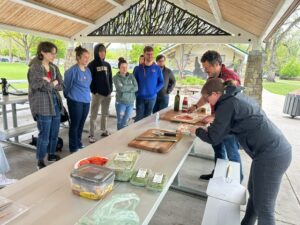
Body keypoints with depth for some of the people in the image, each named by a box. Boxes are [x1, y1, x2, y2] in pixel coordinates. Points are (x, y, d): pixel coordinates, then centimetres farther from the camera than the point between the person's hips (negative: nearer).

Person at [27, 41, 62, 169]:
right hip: (43, 106, -6)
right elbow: (38, 86, -18)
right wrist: (53, 84, -6)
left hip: (56, 103, 6)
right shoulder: (35, 67, -8)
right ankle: (40, 161, 19)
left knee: (54, 133, 15)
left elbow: (61, 86, 4)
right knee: (44, 135, 2)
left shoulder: (54, 68, 11)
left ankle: (51, 155, 33)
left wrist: (48, 83, -11)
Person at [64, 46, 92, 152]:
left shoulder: (88, 70, 10)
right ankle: (73, 148, 14)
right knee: (74, 124, 2)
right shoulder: (72, 70, -12)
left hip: (86, 100, 7)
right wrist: (69, 96, 11)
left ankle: (79, 144, 30)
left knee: (81, 124, 15)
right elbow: (67, 85, -2)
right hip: (75, 101, -6)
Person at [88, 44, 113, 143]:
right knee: (94, 114, -1)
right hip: (97, 93, -5)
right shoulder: (92, 65, -3)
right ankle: (91, 135, 6)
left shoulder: (107, 65, 13)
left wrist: (110, 90, 6)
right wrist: (93, 91, -12)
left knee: (105, 113, 15)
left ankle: (104, 131, 29)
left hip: (107, 93, 6)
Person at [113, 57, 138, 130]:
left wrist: (125, 88, -12)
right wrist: (131, 87, -5)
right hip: (121, 102, -3)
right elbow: (120, 88, -17)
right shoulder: (116, 78, -3)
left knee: (125, 122, 10)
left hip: (130, 102, 3)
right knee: (120, 122, 2)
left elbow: (136, 88, -3)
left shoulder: (131, 76, 7)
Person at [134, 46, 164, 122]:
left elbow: (161, 82, 5)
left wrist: (155, 90, -8)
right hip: (140, 97, 0)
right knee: (139, 117, 1)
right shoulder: (139, 68, 1)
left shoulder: (157, 68, 1)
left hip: (152, 97, 1)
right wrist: (137, 91, -4)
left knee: (147, 117, 11)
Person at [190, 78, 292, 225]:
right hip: (277, 150, 10)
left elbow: (213, 138, -10)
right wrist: (213, 127, 17)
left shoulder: (227, 104, -14)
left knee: (263, 208, 1)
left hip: (271, 155, -10)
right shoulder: (237, 97, 13)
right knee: (254, 192, 22)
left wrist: (197, 131, 7)